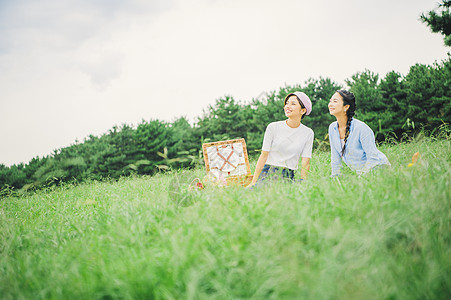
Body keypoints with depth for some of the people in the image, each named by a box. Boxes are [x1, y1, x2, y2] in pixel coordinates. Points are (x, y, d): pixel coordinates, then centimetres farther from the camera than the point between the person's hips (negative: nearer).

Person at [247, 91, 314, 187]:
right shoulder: (273, 127, 0)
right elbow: (263, 156, 1)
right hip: (268, 174, -1)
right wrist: (253, 182, -4)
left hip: (289, 177, 1)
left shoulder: (308, 133, 3)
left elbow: (305, 163, 3)